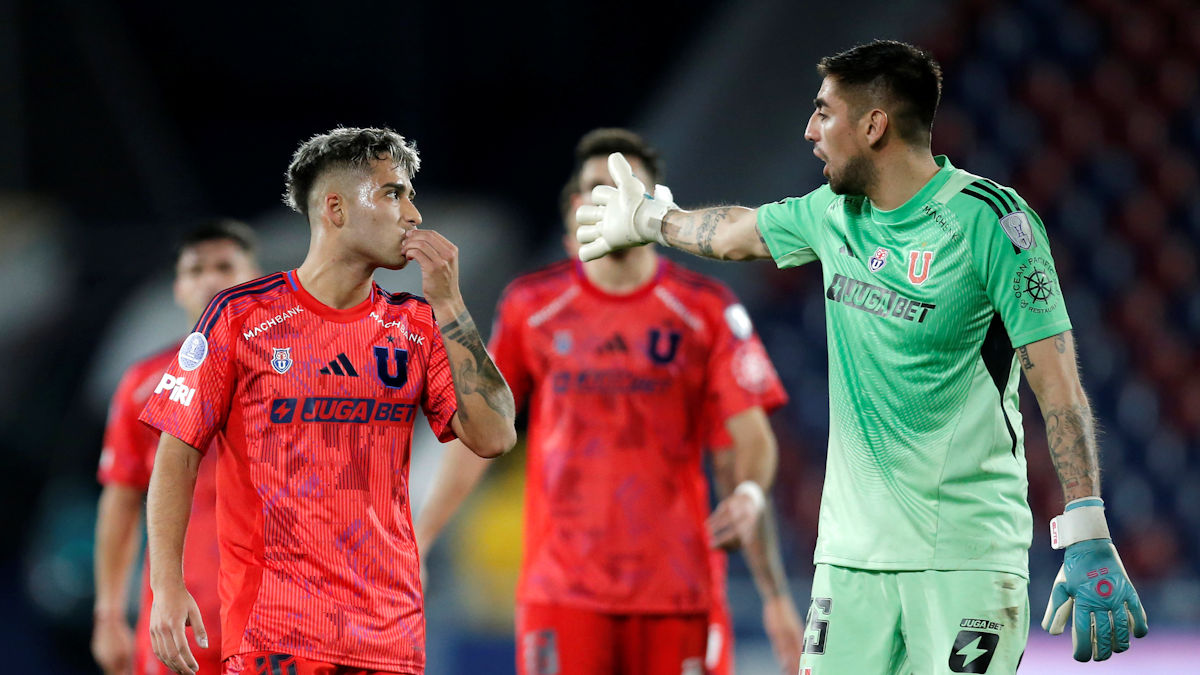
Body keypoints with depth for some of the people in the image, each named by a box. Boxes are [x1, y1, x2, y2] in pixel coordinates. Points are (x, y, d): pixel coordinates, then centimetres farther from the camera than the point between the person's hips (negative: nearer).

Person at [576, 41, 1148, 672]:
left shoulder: (989, 218, -10)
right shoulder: (835, 212, 9)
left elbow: (1056, 380, -14)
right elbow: (737, 231, 32)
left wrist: (1088, 540, -22)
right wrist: (645, 219, 50)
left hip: (966, 559, -6)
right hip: (851, 549, 6)